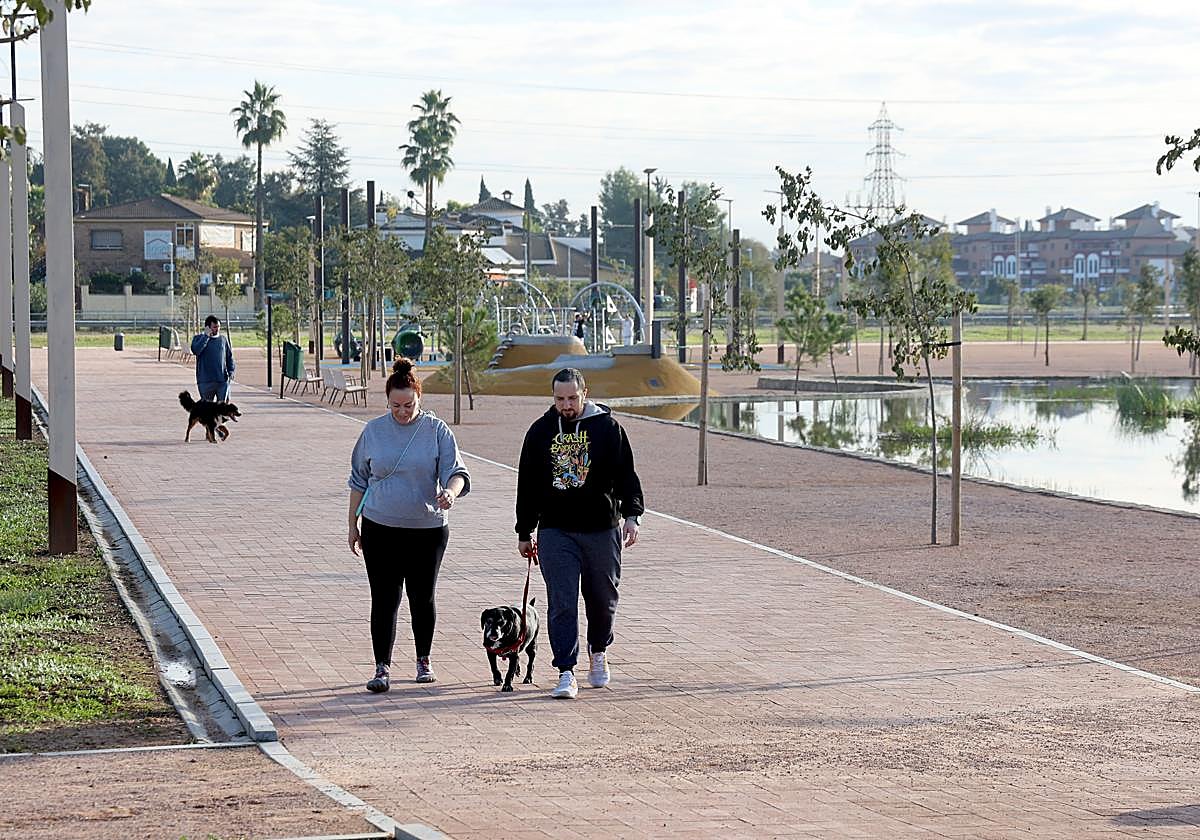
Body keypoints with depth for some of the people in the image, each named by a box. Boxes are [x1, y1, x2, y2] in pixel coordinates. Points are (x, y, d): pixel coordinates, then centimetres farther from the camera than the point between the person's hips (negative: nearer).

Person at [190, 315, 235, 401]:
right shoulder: (199, 338, 3)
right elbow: (195, 350, -17)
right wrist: (206, 336, -13)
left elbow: (229, 357, 15)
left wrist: (231, 371, -1)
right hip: (205, 381, -2)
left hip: (222, 380, 2)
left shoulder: (223, 339, 11)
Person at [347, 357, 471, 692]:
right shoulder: (374, 431, 3)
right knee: (384, 599, -3)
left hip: (427, 529, -1)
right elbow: (358, 480, 12)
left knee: (422, 598, 8)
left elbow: (457, 473, -8)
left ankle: (423, 660, 26)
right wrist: (352, 525, 12)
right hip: (380, 529, 1)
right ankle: (382, 668, 0)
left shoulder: (437, 431, -3)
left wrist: (450, 491, -31)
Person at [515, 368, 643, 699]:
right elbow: (528, 485, 13)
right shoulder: (540, 431, 7)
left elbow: (626, 475, 3)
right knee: (561, 603, -7)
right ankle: (566, 672, -7)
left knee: (602, 598, 11)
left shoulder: (608, 428, 1)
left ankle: (599, 652, 37)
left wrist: (631, 515, -9)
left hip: (602, 529, -1)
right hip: (556, 531, 1)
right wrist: (524, 532, 14)